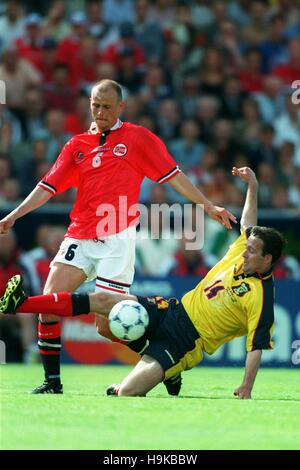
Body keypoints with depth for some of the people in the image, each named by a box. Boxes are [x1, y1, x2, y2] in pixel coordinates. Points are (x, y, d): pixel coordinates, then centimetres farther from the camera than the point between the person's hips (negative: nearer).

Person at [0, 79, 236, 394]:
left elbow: (172, 176, 6)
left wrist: (209, 206, 3)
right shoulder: (76, 145, 15)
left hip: (116, 241, -4)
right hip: (79, 238, 4)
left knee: (107, 325, -10)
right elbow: (49, 186, 11)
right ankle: (52, 380, 2)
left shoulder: (138, 138, 5)